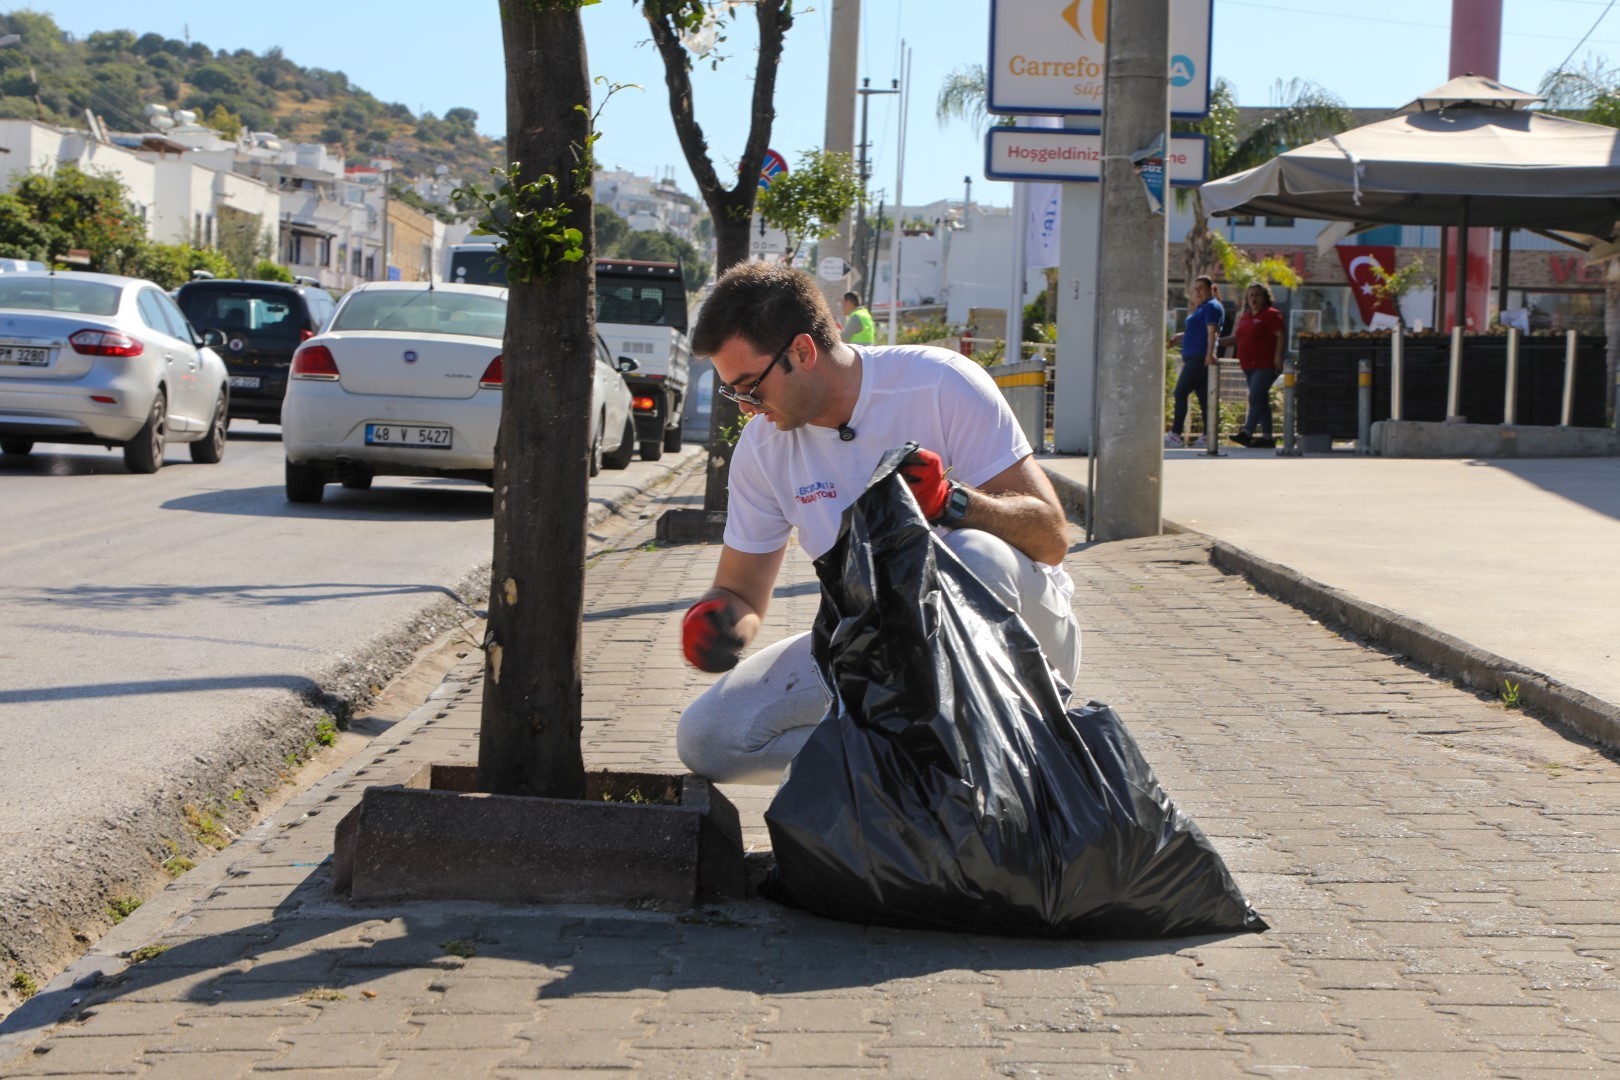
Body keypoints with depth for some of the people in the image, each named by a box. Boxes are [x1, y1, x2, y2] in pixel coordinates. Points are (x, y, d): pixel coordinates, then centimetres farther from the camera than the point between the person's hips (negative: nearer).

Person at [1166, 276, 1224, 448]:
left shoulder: (1212, 307, -8)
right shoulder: (1201, 308, 22)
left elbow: (1212, 332, -20)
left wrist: (1210, 353, -31)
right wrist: (1175, 339, 33)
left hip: (1200, 357, -10)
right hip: (1195, 357, 10)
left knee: (1180, 393, -11)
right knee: (1204, 397, 6)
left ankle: (1175, 436, -13)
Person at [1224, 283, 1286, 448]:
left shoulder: (1271, 314, -6)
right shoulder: (1246, 317, 18)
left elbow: (1281, 336, -12)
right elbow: (1236, 339, 23)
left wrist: (1278, 355, -22)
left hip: (1265, 365, -9)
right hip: (1249, 366, 9)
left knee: (1255, 398, -17)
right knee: (1261, 400, 9)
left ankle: (1247, 432, -24)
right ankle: (1267, 436, 12)